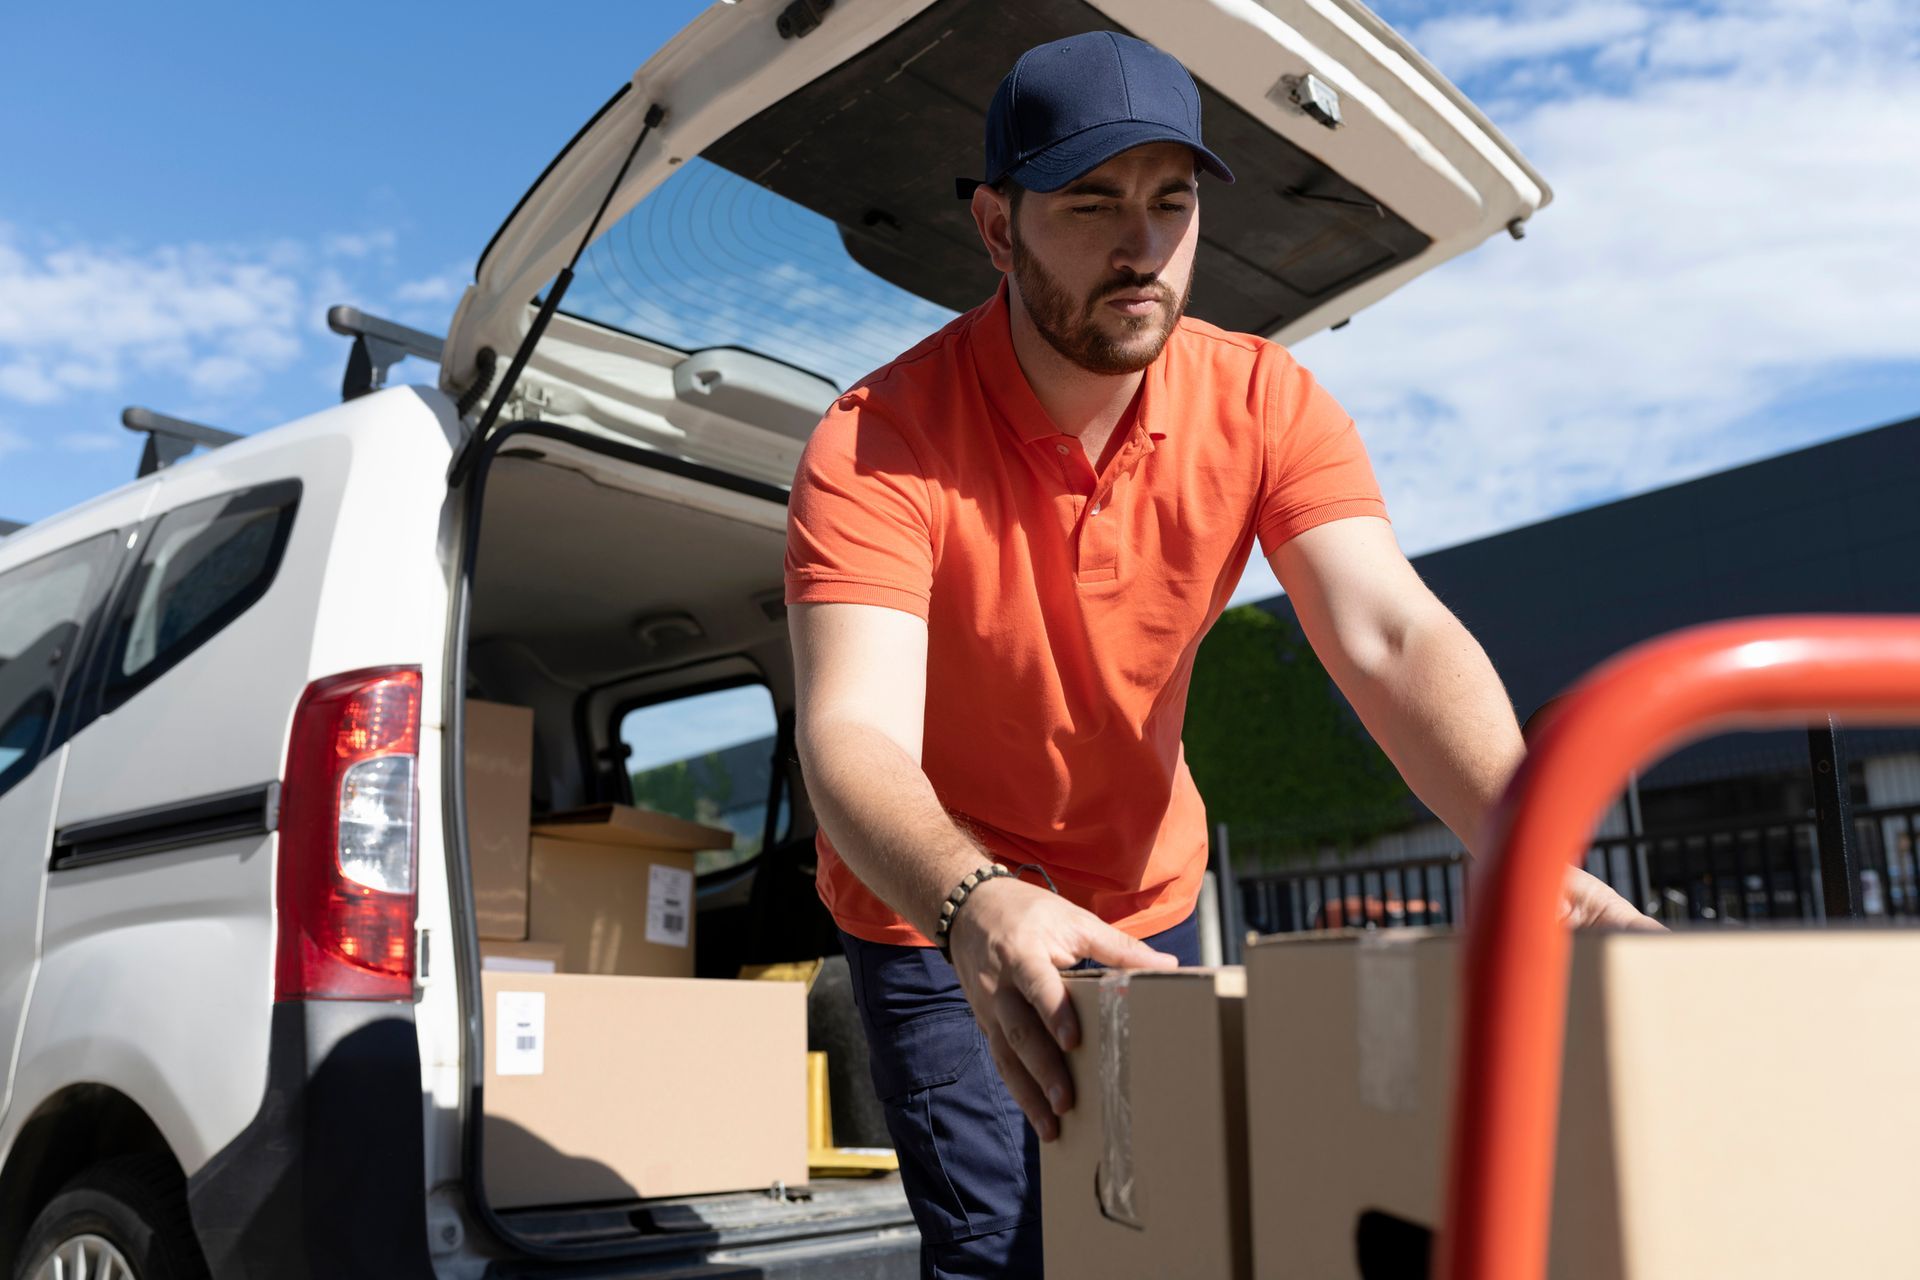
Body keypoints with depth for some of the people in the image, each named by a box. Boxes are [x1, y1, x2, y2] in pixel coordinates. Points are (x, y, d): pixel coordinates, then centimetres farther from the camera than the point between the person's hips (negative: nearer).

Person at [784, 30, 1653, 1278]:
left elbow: (1395, 638, -25)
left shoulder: (1263, 403, -15)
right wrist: (980, 906, -57)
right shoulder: (878, 442, -26)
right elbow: (852, 738, -37)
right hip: (935, 909, -3)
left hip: (1148, 897, 4)